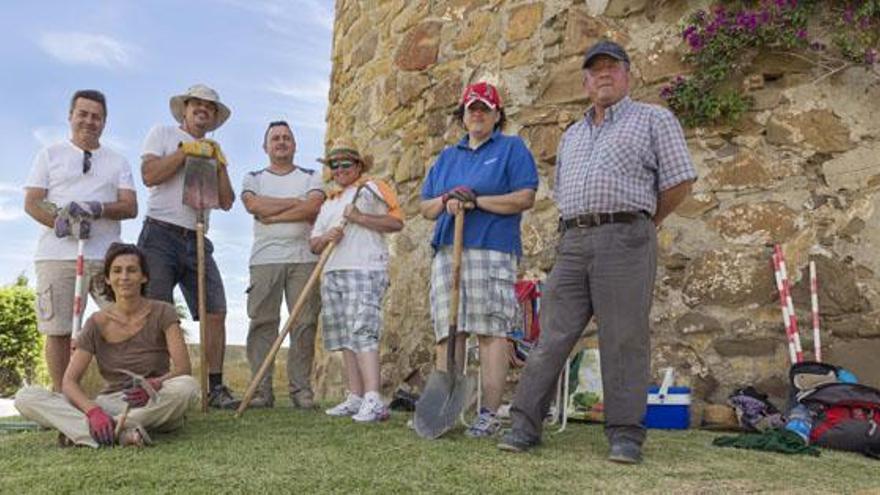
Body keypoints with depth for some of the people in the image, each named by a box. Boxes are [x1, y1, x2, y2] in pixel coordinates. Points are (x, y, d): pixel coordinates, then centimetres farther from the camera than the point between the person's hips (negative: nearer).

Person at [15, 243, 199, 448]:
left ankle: (78, 429, -26)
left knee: (188, 386, -36)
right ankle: (121, 432, -33)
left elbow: (182, 368, -13)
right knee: (25, 397, -16)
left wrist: (154, 385, -35)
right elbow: (69, 381, -6)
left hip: (157, 405, -1)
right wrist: (93, 410, -27)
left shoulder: (162, 313, -4)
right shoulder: (97, 324, 1)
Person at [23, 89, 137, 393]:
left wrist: (98, 209, -14)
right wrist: (60, 221, -14)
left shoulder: (118, 162, 18)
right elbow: (31, 203, 5)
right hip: (57, 256, -1)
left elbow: (130, 207, 6)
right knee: (58, 331, 0)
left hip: (107, 257, 1)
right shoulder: (50, 155, 15)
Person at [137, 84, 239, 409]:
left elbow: (226, 202, 13)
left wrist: (220, 164, 3)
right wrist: (186, 151, -7)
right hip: (160, 236, -4)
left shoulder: (213, 151, 23)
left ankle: (216, 388, 2)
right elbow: (149, 175, -7)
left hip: (197, 241, 5)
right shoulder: (163, 134, 10)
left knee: (215, 313, -4)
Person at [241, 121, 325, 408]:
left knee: (304, 323, -4)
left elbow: (313, 208, -5)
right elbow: (253, 204, -6)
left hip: (303, 258, 0)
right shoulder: (254, 179, 18)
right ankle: (261, 390, -1)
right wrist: (296, 202, -3)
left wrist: (273, 215, -5)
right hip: (265, 258, 0)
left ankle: (301, 389, 0)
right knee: (262, 323, -5)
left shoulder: (310, 177, 17)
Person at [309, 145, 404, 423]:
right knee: (344, 337, 4)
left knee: (363, 331, -18)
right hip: (332, 272, 7)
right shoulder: (328, 203, 27)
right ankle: (355, 398, 9)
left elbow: (397, 222, -5)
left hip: (365, 269, -7)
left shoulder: (372, 188, 7)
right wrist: (325, 238, -1)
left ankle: (373, 400, -22)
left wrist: (360, 218, -12)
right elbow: (314, 244, 22)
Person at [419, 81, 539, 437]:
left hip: (492, 251, -5)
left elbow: (525, 198, -6)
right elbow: (425, 207, 19)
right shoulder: (447, 157, 24)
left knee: (491, 332, -7)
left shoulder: (512, 148, 8)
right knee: (447, 331, 2)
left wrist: (475, 200, -10)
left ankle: (489, 415, -3)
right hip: (447, 252, 5)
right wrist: (446, 201, -3)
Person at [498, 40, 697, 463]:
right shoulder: (571, 135, 26)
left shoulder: (654, 119, 10)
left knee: (624, 341, -5)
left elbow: (679, 182, 4)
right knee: (552, 336, 1)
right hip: (573, 241, 5)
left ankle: (626, 434, 4)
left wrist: (641, 224, 10)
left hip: (625, 240, -4)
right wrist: (575, 227, 15)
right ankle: (525, 424, 5)